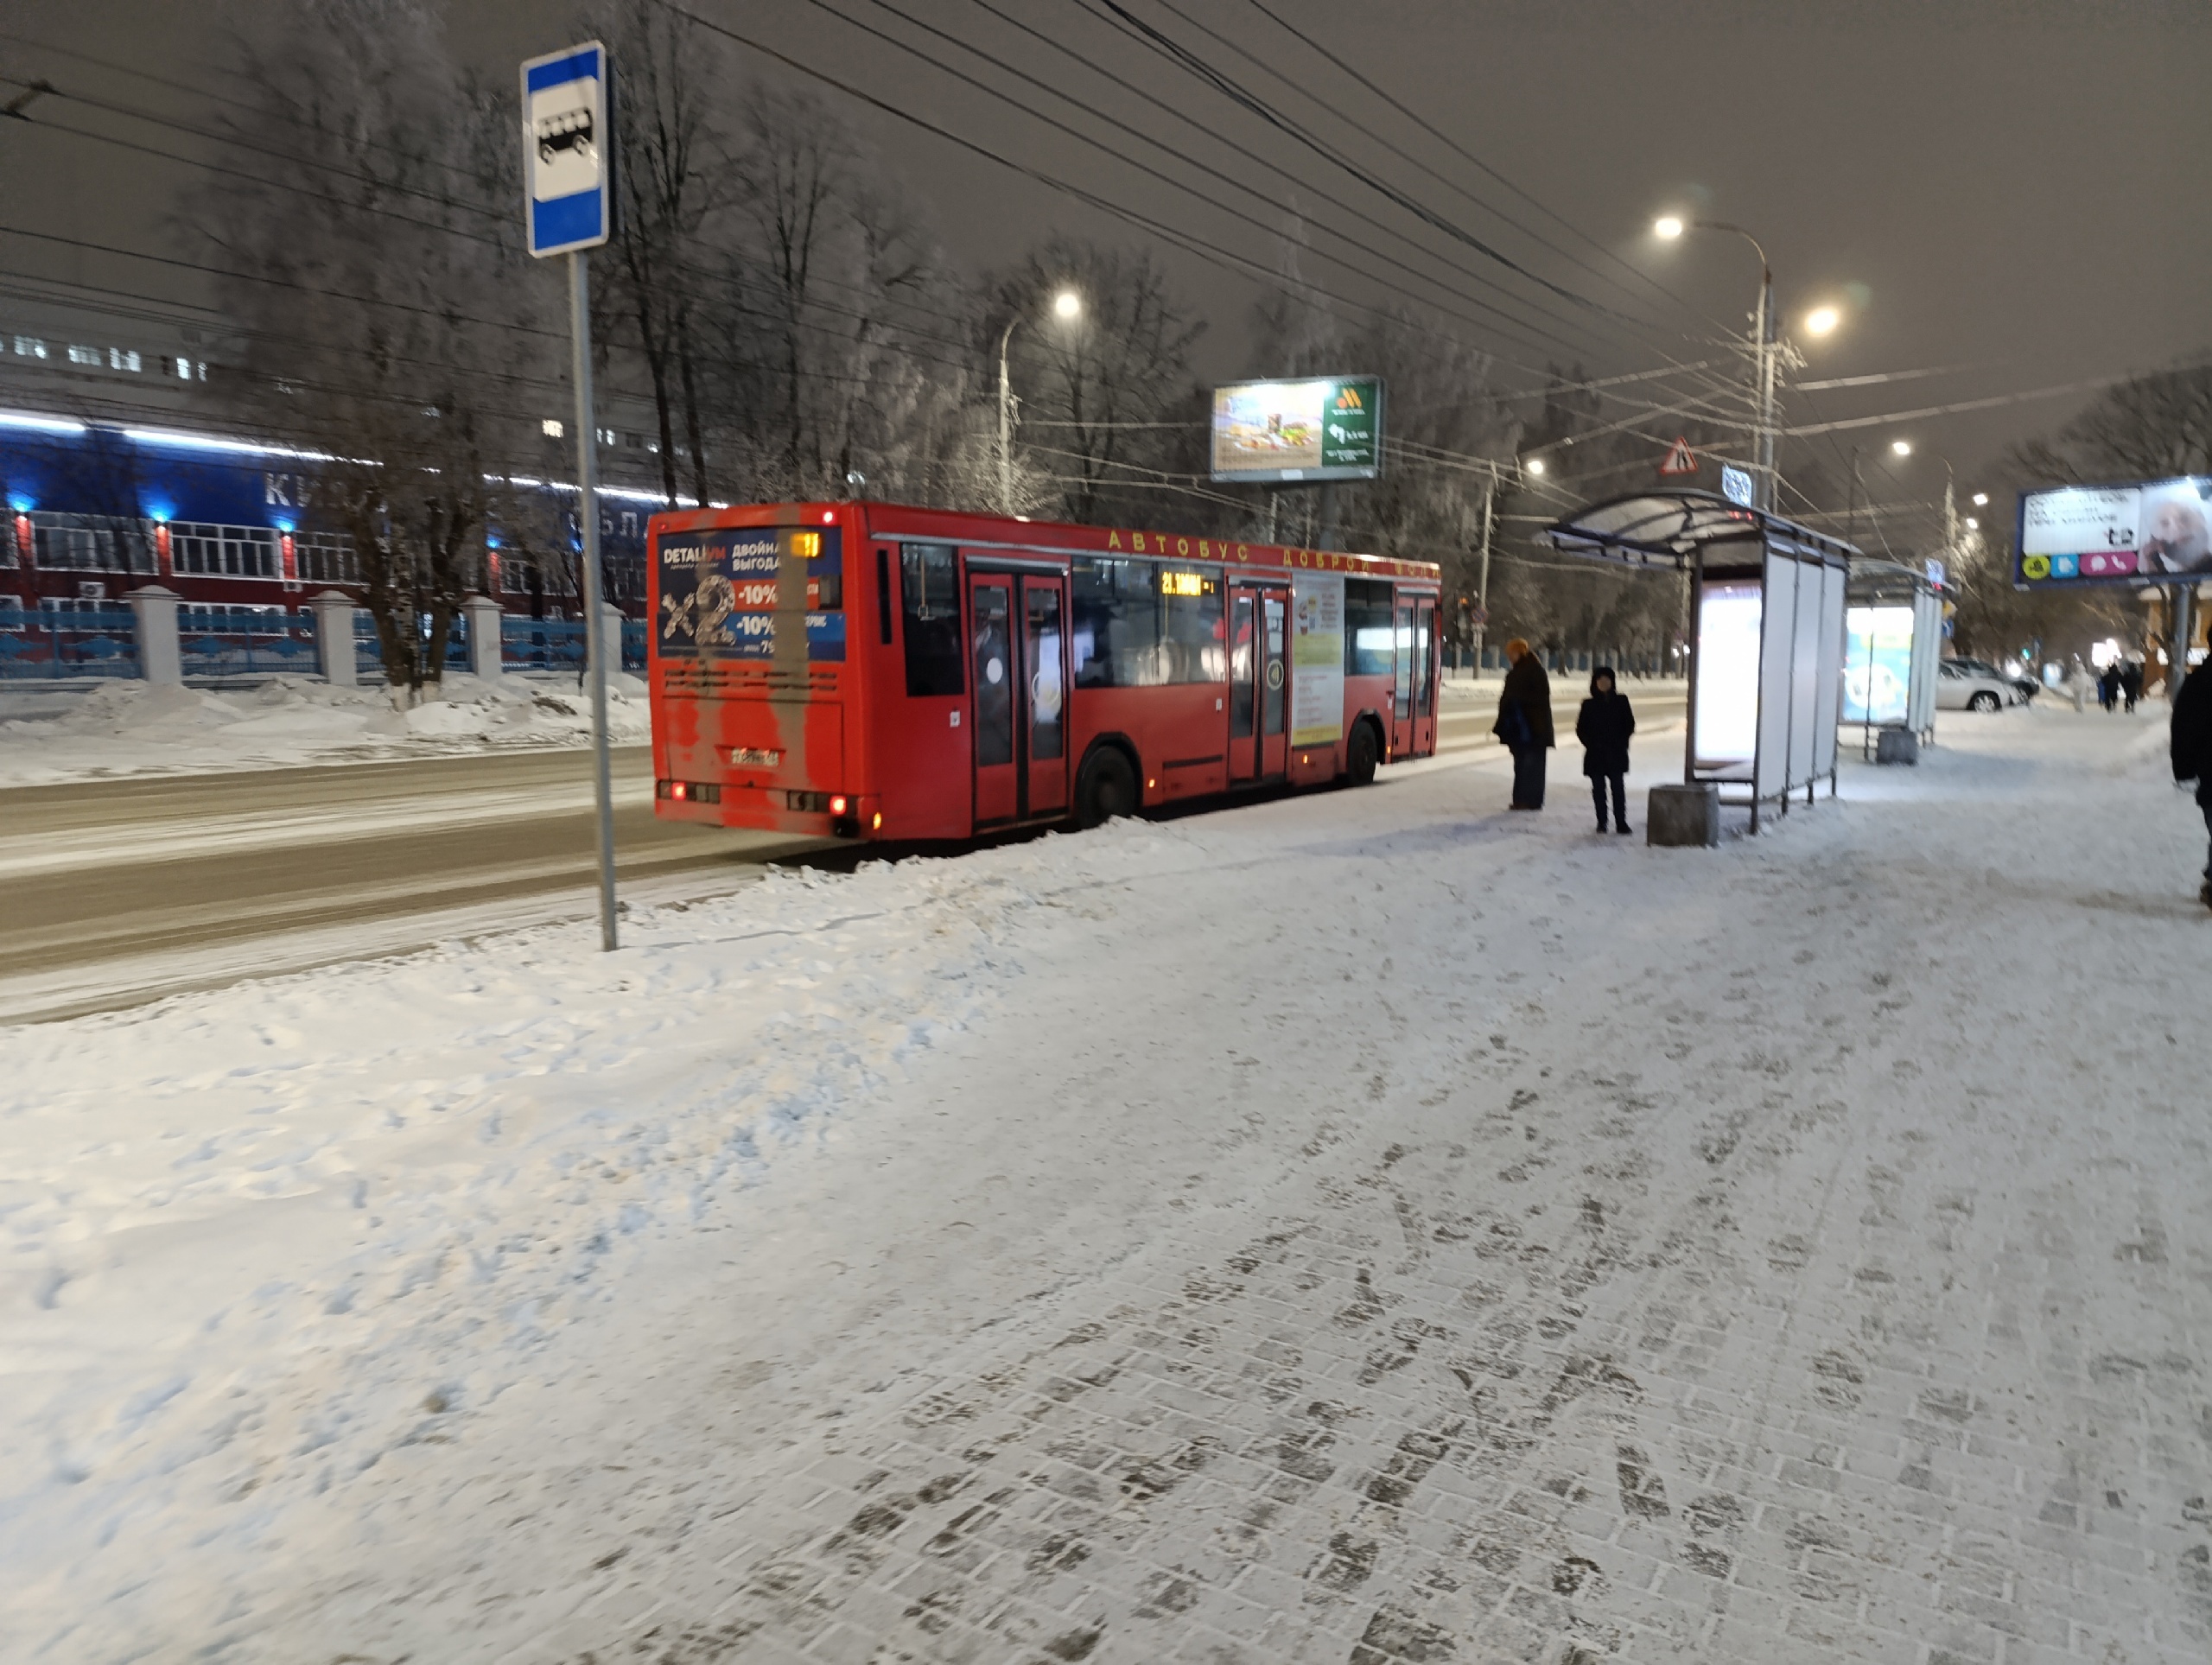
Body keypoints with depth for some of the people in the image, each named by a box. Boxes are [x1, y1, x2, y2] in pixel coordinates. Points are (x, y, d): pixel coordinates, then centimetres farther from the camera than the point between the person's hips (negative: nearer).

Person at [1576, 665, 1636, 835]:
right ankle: (1601, 822, 9)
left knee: (1618, 787, -4)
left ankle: (1621, 822, -1)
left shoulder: (1621, 701, 4)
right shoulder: (1589, 704, 4)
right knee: (1598, 788, 3)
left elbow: (1629, 725, 6)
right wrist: (1590, 743, -7)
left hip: (1616, 754, -1)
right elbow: (1581, 728, 5)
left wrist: (1621, 742, -5)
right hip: (1595, 754, 1)